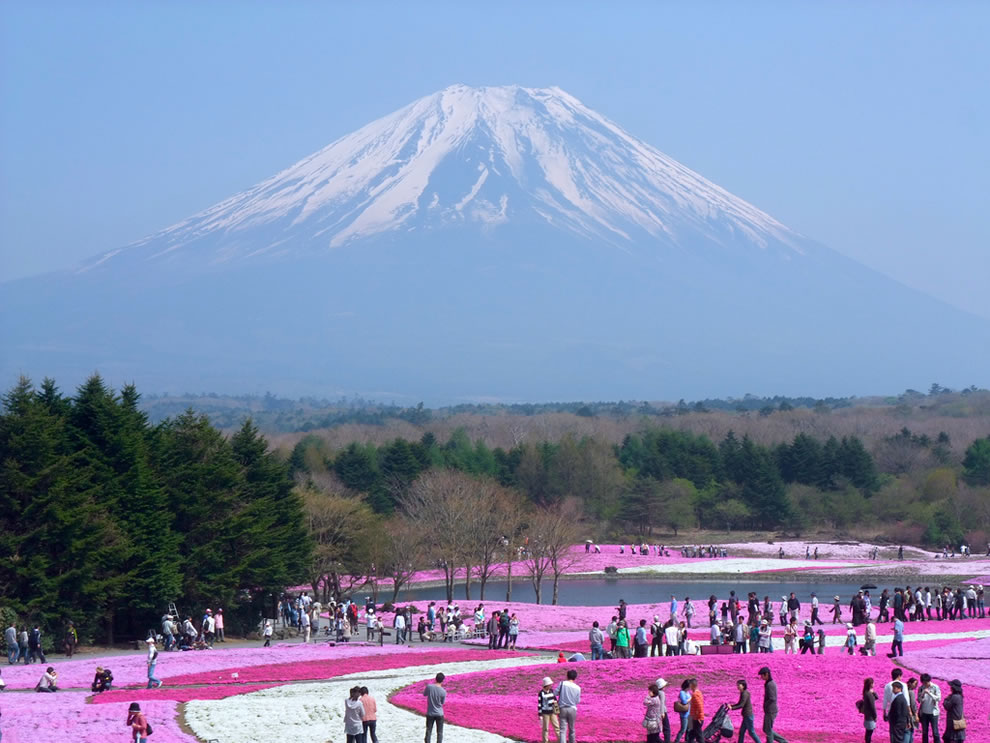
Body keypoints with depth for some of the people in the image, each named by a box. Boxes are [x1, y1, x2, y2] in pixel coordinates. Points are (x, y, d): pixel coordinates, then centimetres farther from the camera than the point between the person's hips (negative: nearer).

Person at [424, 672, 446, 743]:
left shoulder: (429, 687, -13)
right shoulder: (443, 691, -15)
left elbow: (424, 694, 7)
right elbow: (442, 702, -1)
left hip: (430, 714, 1)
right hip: (439, 714, -1)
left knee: (428, 731, 10)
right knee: (439, 732, 9)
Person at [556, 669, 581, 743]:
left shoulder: (562, 683, -8)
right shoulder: (577, 688, -3)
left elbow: (555, 693, -7)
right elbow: (578, 701, 4)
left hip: (562, 709, -1)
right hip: (572, 709, 1)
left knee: (563, 729, -4)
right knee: (571, 729, 16)